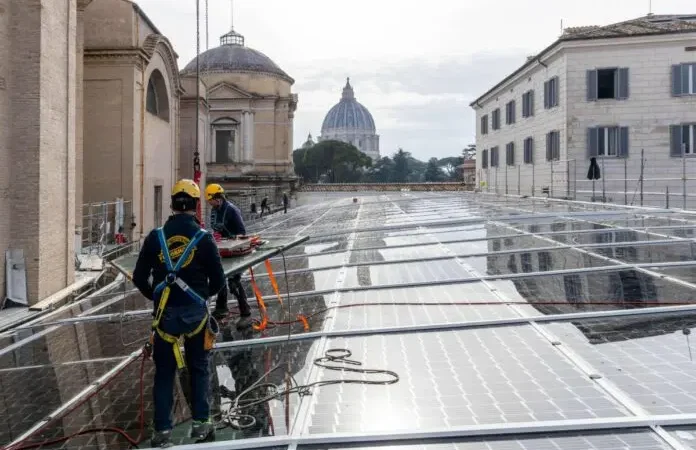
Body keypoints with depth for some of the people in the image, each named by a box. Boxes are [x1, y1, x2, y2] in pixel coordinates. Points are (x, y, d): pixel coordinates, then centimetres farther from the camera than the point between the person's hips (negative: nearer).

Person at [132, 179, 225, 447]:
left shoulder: (156, 236, -3)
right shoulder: (203, 237, -8)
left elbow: (139, 278, 0)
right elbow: (218, 281, -5)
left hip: (165, 314, 1)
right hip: (195, 313, -1)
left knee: (164, 372, 12)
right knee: (199, 368, 15)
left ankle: (162, 431, 16)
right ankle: (201, 424, 18)